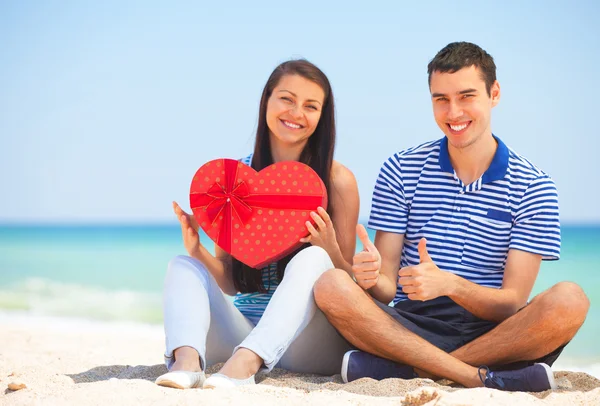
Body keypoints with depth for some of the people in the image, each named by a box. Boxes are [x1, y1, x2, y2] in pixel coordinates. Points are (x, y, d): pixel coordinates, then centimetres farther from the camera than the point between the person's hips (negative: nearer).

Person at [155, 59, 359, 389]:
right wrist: (198, 250, -14)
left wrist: (330, 252, -21)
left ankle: (244, 363, -47)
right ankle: (187, 359, -42)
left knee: (312, 259, -29)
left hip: (307, 339, -3)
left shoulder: (338, 180, -1)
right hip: (244, 327, 3)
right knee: (183, 266, -14)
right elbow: (230, 283, 6)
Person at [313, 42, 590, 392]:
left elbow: (513, 303, -5)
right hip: (413, 327, 1)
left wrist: (449, 284, -25)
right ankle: (483, 379, -29)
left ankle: (412, 369, -25)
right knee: (331, 286, -25)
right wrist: (373, 279, -23)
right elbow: (388, 286, 3)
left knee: (570, 301, -29)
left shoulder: (532, 187, 2)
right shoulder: (400, 171, 7)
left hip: (497, 334, -1)